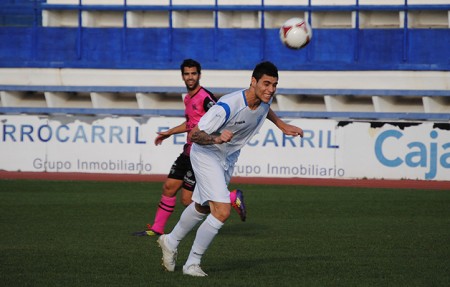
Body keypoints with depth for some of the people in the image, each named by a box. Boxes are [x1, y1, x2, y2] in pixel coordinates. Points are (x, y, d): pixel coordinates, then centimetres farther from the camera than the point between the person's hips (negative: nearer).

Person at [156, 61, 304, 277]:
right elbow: (193, 135, -33)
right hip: (206, 155, -8)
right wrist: (216, 139, -50)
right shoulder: (228, 106, -35)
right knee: (222, 211, -20)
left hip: (229, 157, 8)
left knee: (202, 208, 23)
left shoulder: (265, 99, -11)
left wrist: (282, 125, 15)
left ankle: (171, 242, 47)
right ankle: (192, 263, -4)